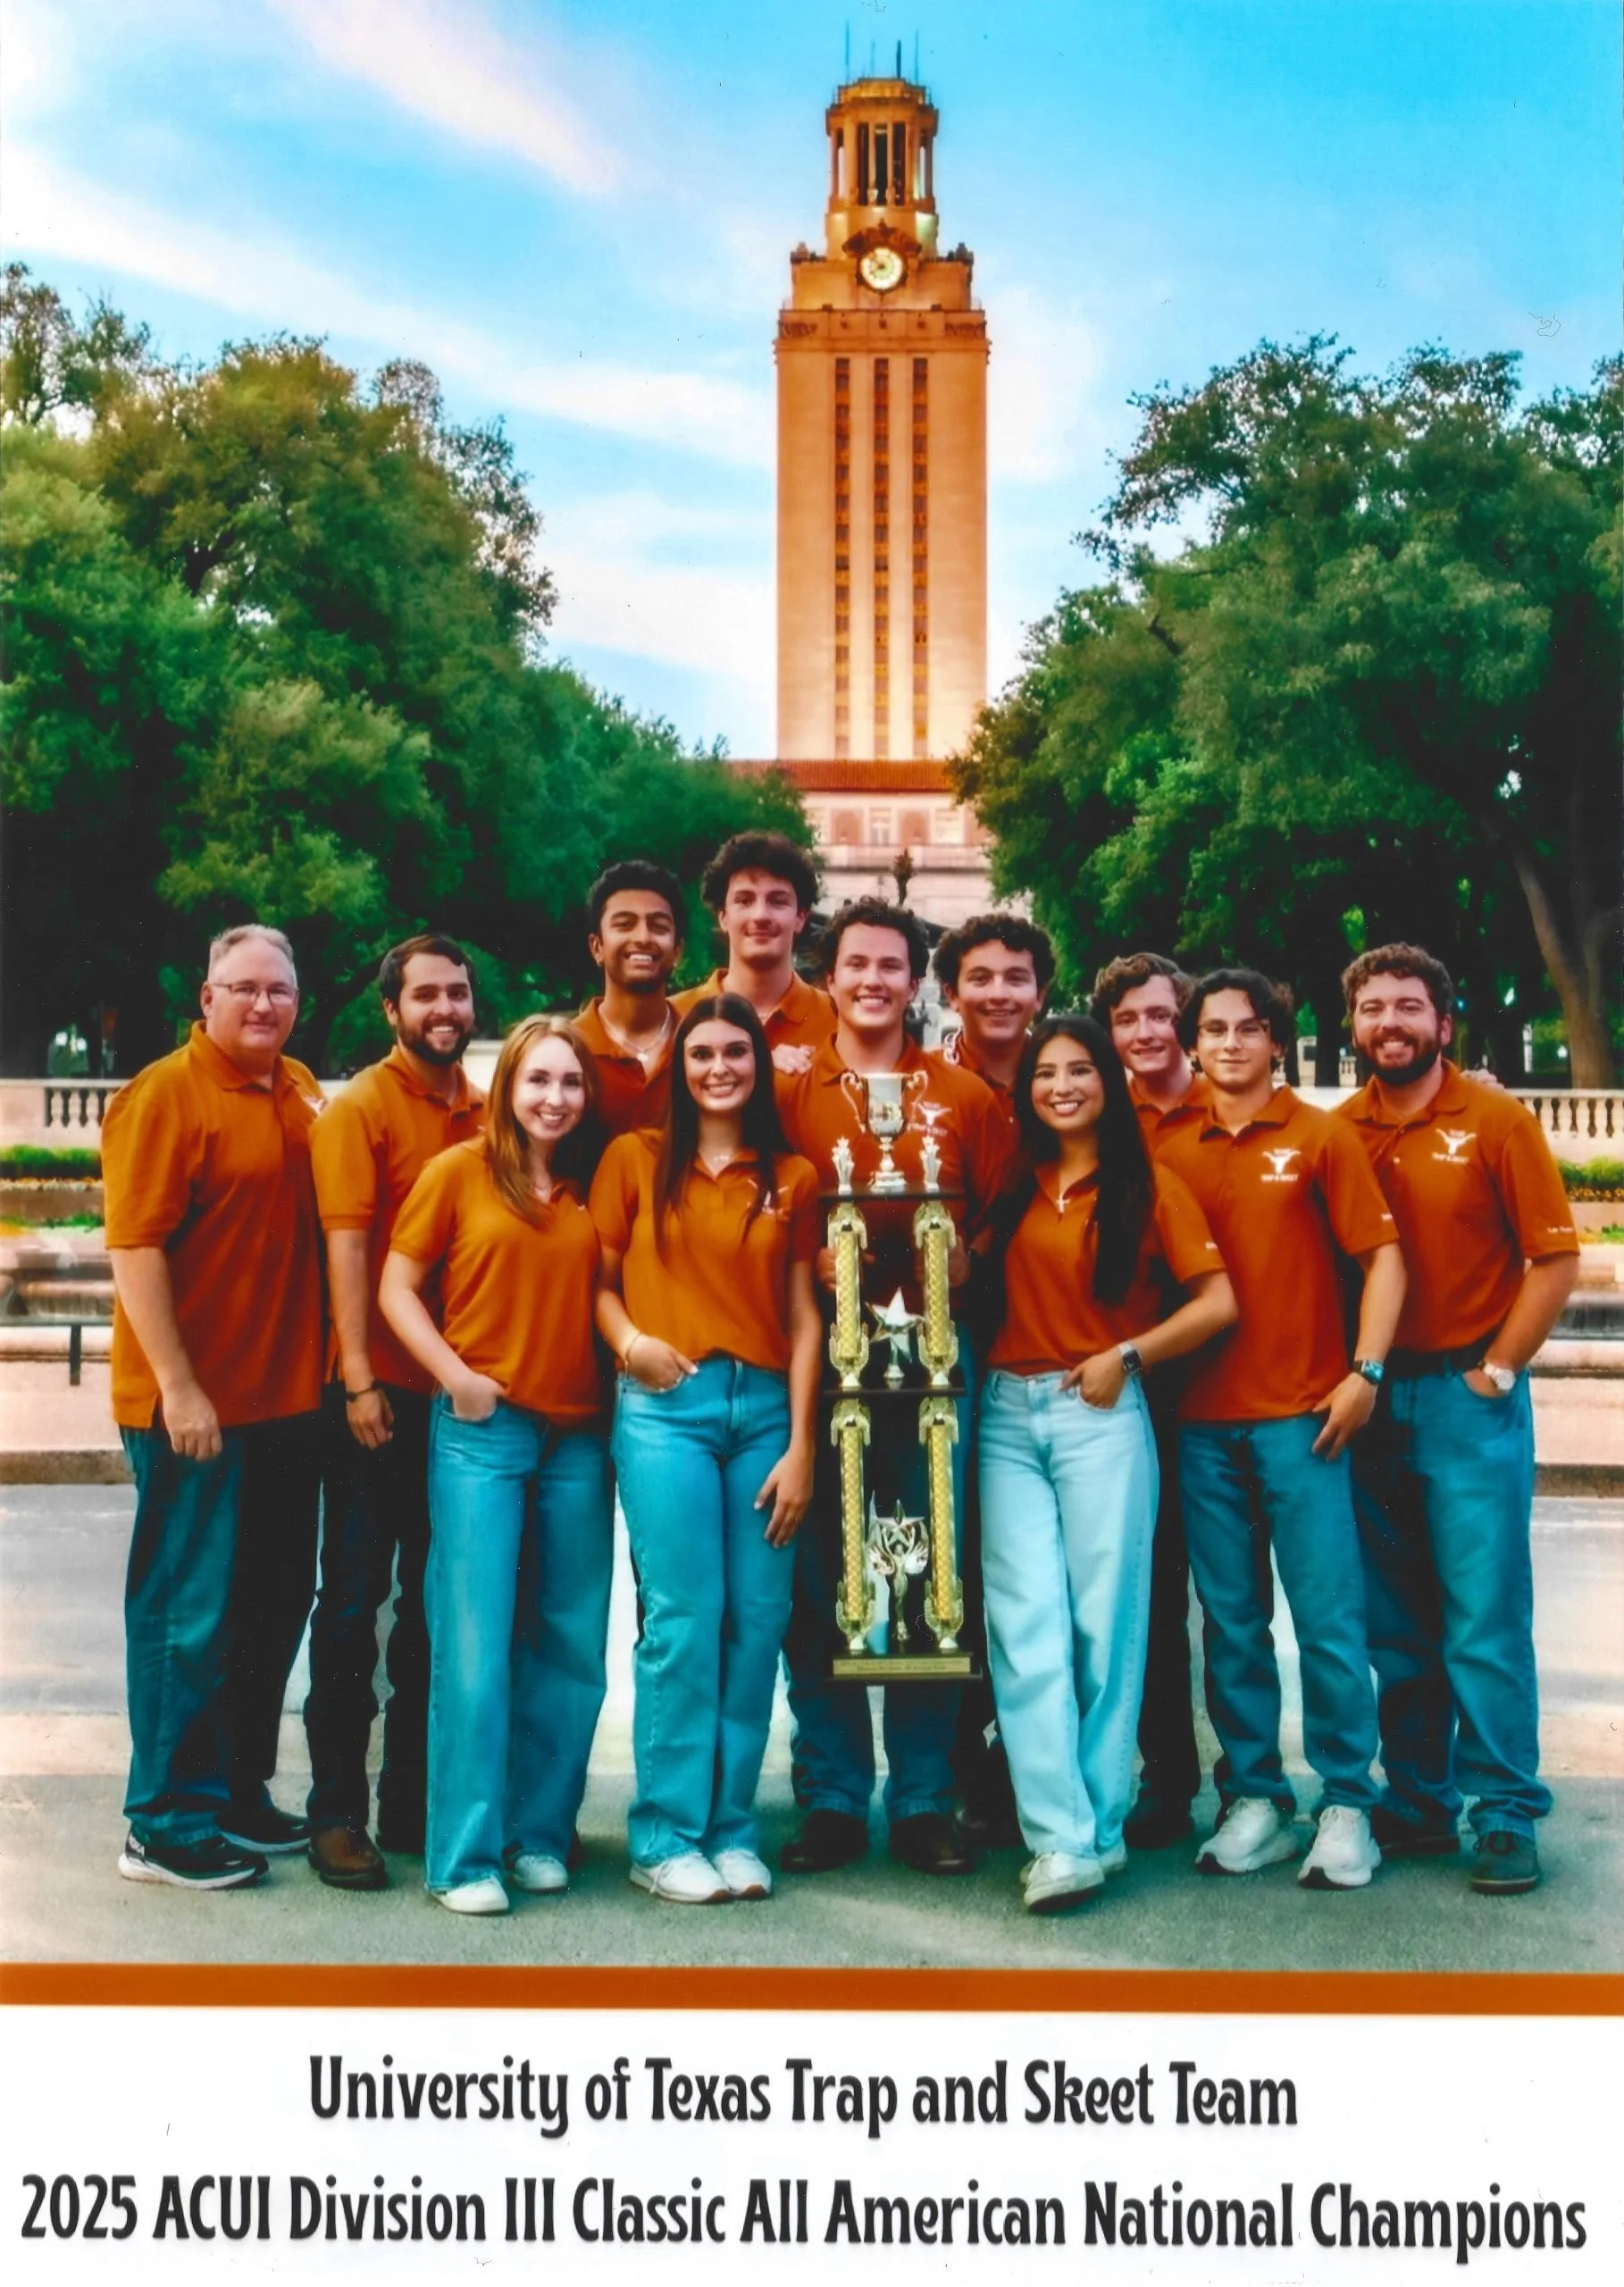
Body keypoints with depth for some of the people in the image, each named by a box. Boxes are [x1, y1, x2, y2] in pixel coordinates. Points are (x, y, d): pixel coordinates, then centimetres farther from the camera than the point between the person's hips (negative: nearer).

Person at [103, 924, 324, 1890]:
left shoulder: (301, 1092, 10)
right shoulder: (165, 1094, -10)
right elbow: (135, 1244, -16)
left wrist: (334, 1368, 11)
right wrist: (178, 1386, -20)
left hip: (288, 1398, 7)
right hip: (196, 1404, -7)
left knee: (275, 1602, 15)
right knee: (191, 1610, 0)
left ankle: (242, 1795, 29)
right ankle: (169, 1826, 12)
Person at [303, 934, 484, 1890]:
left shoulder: (485, 1113, 11)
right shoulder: (361, 1109, -6)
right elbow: (347, 1246, -13)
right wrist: (360, 1379, -20)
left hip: (464, 1393, 6)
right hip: (379, 1391, -6)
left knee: (436, 1597, 13)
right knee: (357, 1593, 0)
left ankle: (415, 1799, 25)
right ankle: (337, 1811, 9)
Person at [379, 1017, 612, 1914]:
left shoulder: (592, 1187, 10)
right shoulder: (459, 1171, -1)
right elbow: (397, 1286, -1)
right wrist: (456, 1376, -11)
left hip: (577, 1434, 4)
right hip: (482, 1428, -4)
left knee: (570, 1645, 8)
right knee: (474, 1644, -5)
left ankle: (539, 1833, 21)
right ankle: (465, 1855, 4)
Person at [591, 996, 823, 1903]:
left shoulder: (793, 1178, 11)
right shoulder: (636, 1159, 7)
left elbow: (803, 1316, 8)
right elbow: (597, 1279, 7)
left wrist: (800, 1447, 2)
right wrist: (628, 1338, -14)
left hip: (766, 1406, 3)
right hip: (666, 1406, -2)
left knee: (758, 1620, 1)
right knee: (685, 1618, -6)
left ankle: (734, 1828, 13)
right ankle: (667, 1835, 5)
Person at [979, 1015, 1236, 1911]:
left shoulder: (1148, 1188, 1)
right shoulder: (1013, 1186, 12)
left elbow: (1217, 1303, -1)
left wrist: (1126, 1354, -7)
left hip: (1100, 1415, -3)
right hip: (1007, 1415, 3)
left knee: (1103, 1620, 0)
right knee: (1025, 1626, -5)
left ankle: (1099, 1824, 12)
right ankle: (1062, 1837, -5)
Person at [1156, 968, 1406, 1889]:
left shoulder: (1320, 1136, 1)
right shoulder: (1171, 1151, 8)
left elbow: (1382, 1255, -1)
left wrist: (1365, 1372, -10)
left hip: (1302, 1413, -3)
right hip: (1203, 1420, 3)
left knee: (1330, 1619, -1)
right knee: (1232, 1623, 9)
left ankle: (1347, 1808, 10)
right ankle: (1254, 1801, 19)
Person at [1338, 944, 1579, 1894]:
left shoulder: (1497, 1122, -4)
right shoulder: (1339, 1132, 5)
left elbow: (1556, 1260, -5)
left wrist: (1493, 1372, -8)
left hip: (1469, 1396, -3)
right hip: (1372, 1396, 4)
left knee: (1485, 1618, -3)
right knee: (1397, 1623, 11)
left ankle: (1506, 1814, 7)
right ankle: (1417, 1801, 22)